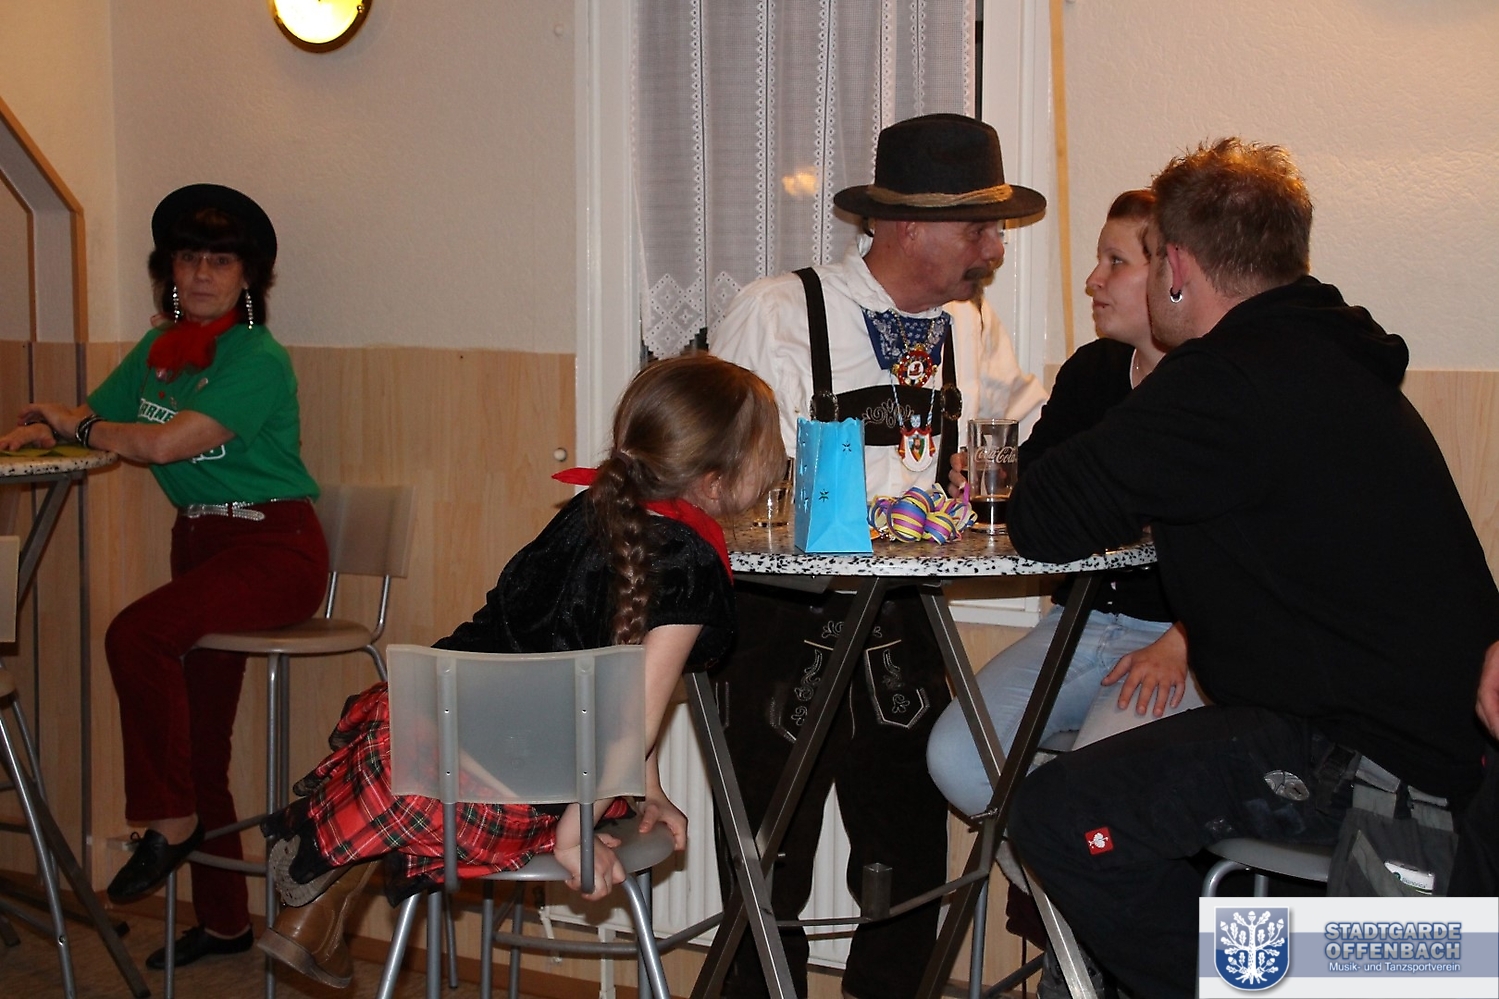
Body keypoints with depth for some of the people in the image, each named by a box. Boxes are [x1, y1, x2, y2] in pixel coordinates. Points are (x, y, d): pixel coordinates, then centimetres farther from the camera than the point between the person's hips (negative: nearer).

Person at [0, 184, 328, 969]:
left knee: (136, 634, -29)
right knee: (199, 737, 8)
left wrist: (76, 426, -7)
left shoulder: (259, 359, -13)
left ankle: (170, 819, -12)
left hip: (274, 548, -8)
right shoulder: (156, 350, 11)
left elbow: (164, 443, -21)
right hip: (199, 542, 8)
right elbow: (90, 418, 11)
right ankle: (223, 920, 20)